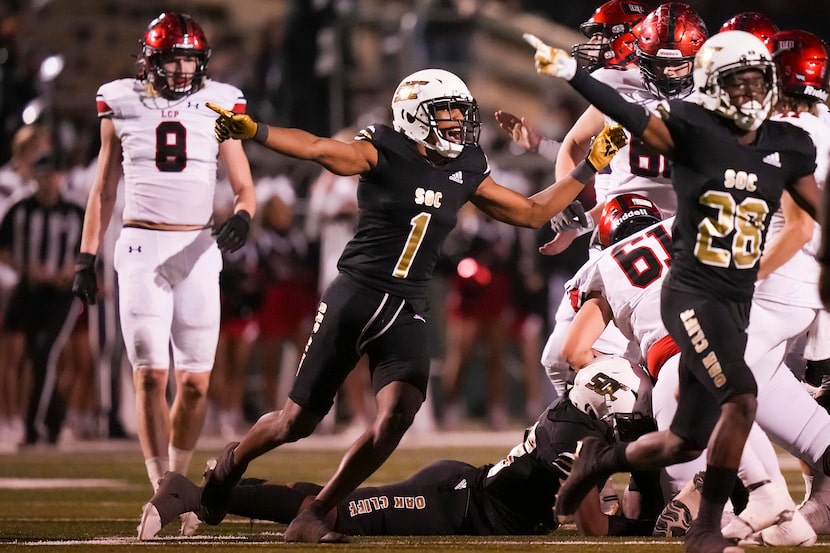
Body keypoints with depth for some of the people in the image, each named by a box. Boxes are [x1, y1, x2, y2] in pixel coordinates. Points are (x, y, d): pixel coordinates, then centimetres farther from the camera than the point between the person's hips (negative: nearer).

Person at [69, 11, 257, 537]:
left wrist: (242, 217, -16)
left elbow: (244, 187, 6)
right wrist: (86, 257, 9)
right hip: (141, 248, -1)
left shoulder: (219, 106, 4)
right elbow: (104, 189, 13)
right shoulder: (122, 105, 4)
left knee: (196, 382, 0)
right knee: (151, 375, -9)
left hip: (198, 251, 1)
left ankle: (178, 481, 19)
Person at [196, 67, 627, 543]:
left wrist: (590, 168, 16)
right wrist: (253, 131, -41)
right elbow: (317, 147, -24)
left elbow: (533, 212, 19)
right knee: (299, 421, 4)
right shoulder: (383, 155, -8)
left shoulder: (466, 173, 8)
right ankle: (232, 463, 38)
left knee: (398, 414, -19)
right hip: (354, 298, -4)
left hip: (408, 312, 4)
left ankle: (313, 519, -7)